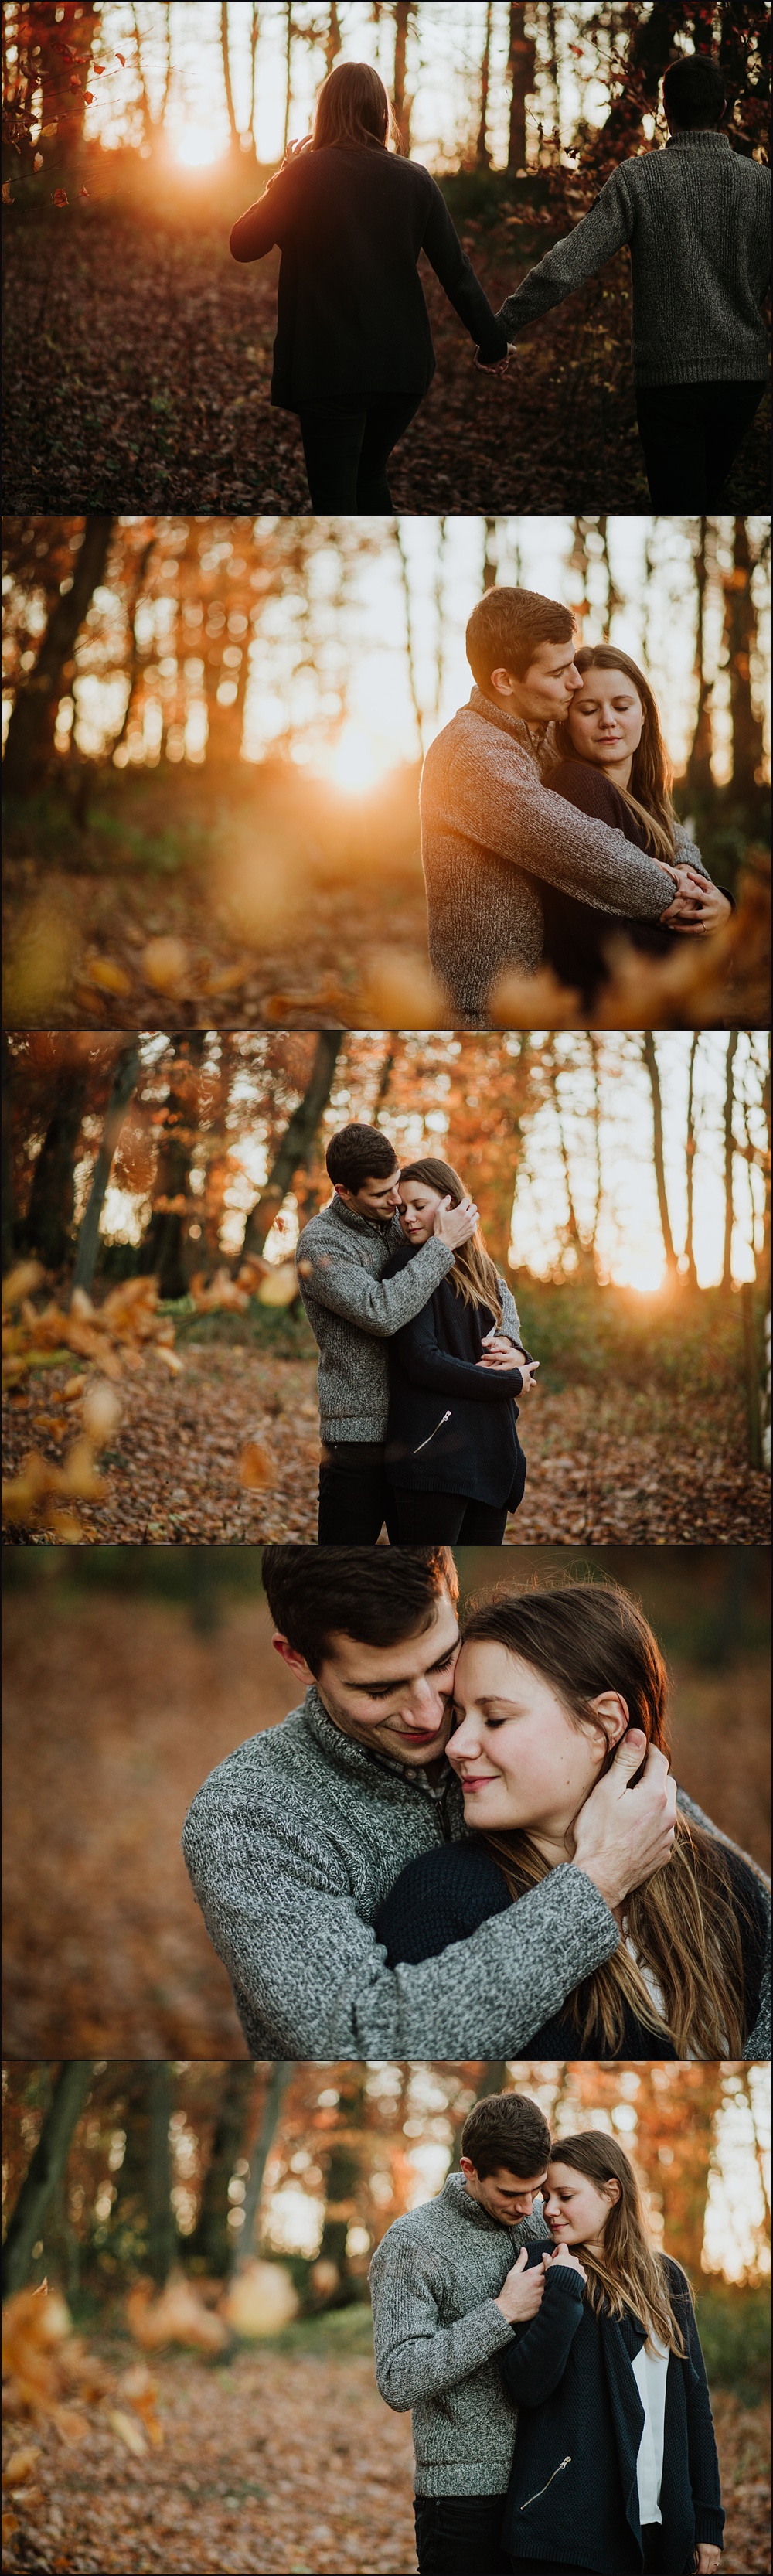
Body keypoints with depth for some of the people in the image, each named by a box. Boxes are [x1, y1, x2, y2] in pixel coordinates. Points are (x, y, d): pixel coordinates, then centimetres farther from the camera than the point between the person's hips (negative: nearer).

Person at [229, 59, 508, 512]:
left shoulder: (303, 174, -8)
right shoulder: (414, 180, 0)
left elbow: (244, 245, -2)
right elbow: (456, 270, 2)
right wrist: (492, 342, 12)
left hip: (328, 368, -3)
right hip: (402, 364, 3)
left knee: (335, 496, 1)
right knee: (371, 476, 23)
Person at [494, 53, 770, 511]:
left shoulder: (638, 178, -8)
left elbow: (566, 266, -13)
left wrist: (502, 326, -6)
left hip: (669, 375, -3)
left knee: (679, 504, 0)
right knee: (711, 494, 23)